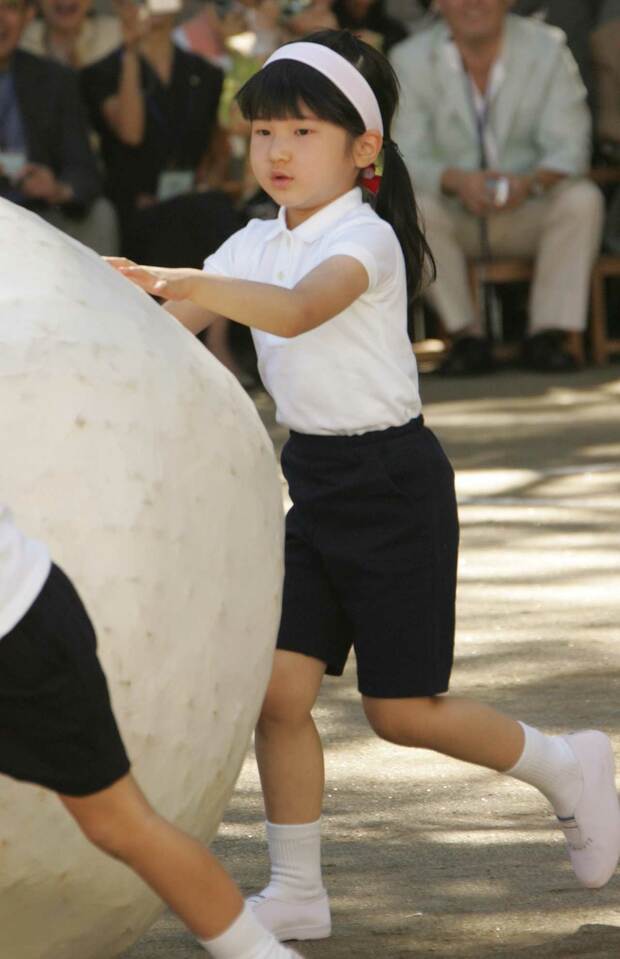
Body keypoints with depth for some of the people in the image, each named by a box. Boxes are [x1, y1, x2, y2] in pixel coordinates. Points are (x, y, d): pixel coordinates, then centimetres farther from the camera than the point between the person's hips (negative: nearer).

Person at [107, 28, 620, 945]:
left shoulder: (365, 239, -17)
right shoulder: (255, 246, 6)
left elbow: (302, 308, -38)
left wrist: (188, 282, -51)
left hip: (394, 483, -6)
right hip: (316, 482, 7)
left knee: (401, 711, -1)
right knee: (277, 687, -4)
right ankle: (297, 892, 6)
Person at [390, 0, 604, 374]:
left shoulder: (547, 48, -5)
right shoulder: (410, 59, -5)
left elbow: (569, 147, -12)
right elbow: (406, 157, -13)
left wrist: (531, 182, -36)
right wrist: (456, 180, -36)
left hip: (529, 212, 0)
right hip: (456, 219, 0)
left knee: (583, 199, -28)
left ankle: (550, 334, -20)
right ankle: (467, 336, -22)